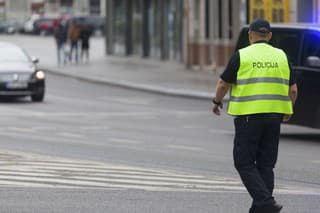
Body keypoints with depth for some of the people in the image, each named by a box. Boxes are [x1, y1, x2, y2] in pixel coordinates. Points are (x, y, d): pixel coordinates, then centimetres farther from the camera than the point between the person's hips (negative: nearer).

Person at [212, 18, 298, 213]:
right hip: (273, 117, 4)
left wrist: (217, 101, 20)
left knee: (244, 163, 2)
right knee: (266, 164, 12)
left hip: (248, 117, -4)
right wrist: (288, 110, 25)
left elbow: (224, 84, 1)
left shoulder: (241, 56, -4)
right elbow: (293, 89, 8)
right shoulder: (281, 56, 8)